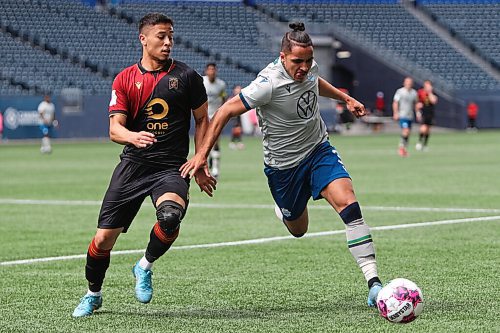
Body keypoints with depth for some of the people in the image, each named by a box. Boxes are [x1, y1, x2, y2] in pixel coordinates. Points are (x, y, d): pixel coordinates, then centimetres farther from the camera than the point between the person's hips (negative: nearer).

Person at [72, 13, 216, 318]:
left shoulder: (186, 76, 3)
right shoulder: (125, 79, 6)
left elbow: (203, 120, 12)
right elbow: (115, 128, -1)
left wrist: (200, 166, 4)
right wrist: (133, 137, -25)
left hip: (171, 167, -1)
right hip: (132, 165, 2)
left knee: (170, 216, -33)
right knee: (104, 238, -1)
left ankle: (145, 267, -3)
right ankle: (93, 295, 26)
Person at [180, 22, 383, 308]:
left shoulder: (309, 66, -8)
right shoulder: (270, 83, -28)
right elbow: (227, 111, -21)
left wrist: (345, 98, 26)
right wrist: (202, 155, -23)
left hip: (319, 150, 4)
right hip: (283, 166, -4)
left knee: (348, 203, -20)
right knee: (298, 229, 13)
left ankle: (373, 283, -24)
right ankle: (284, 212, 54)